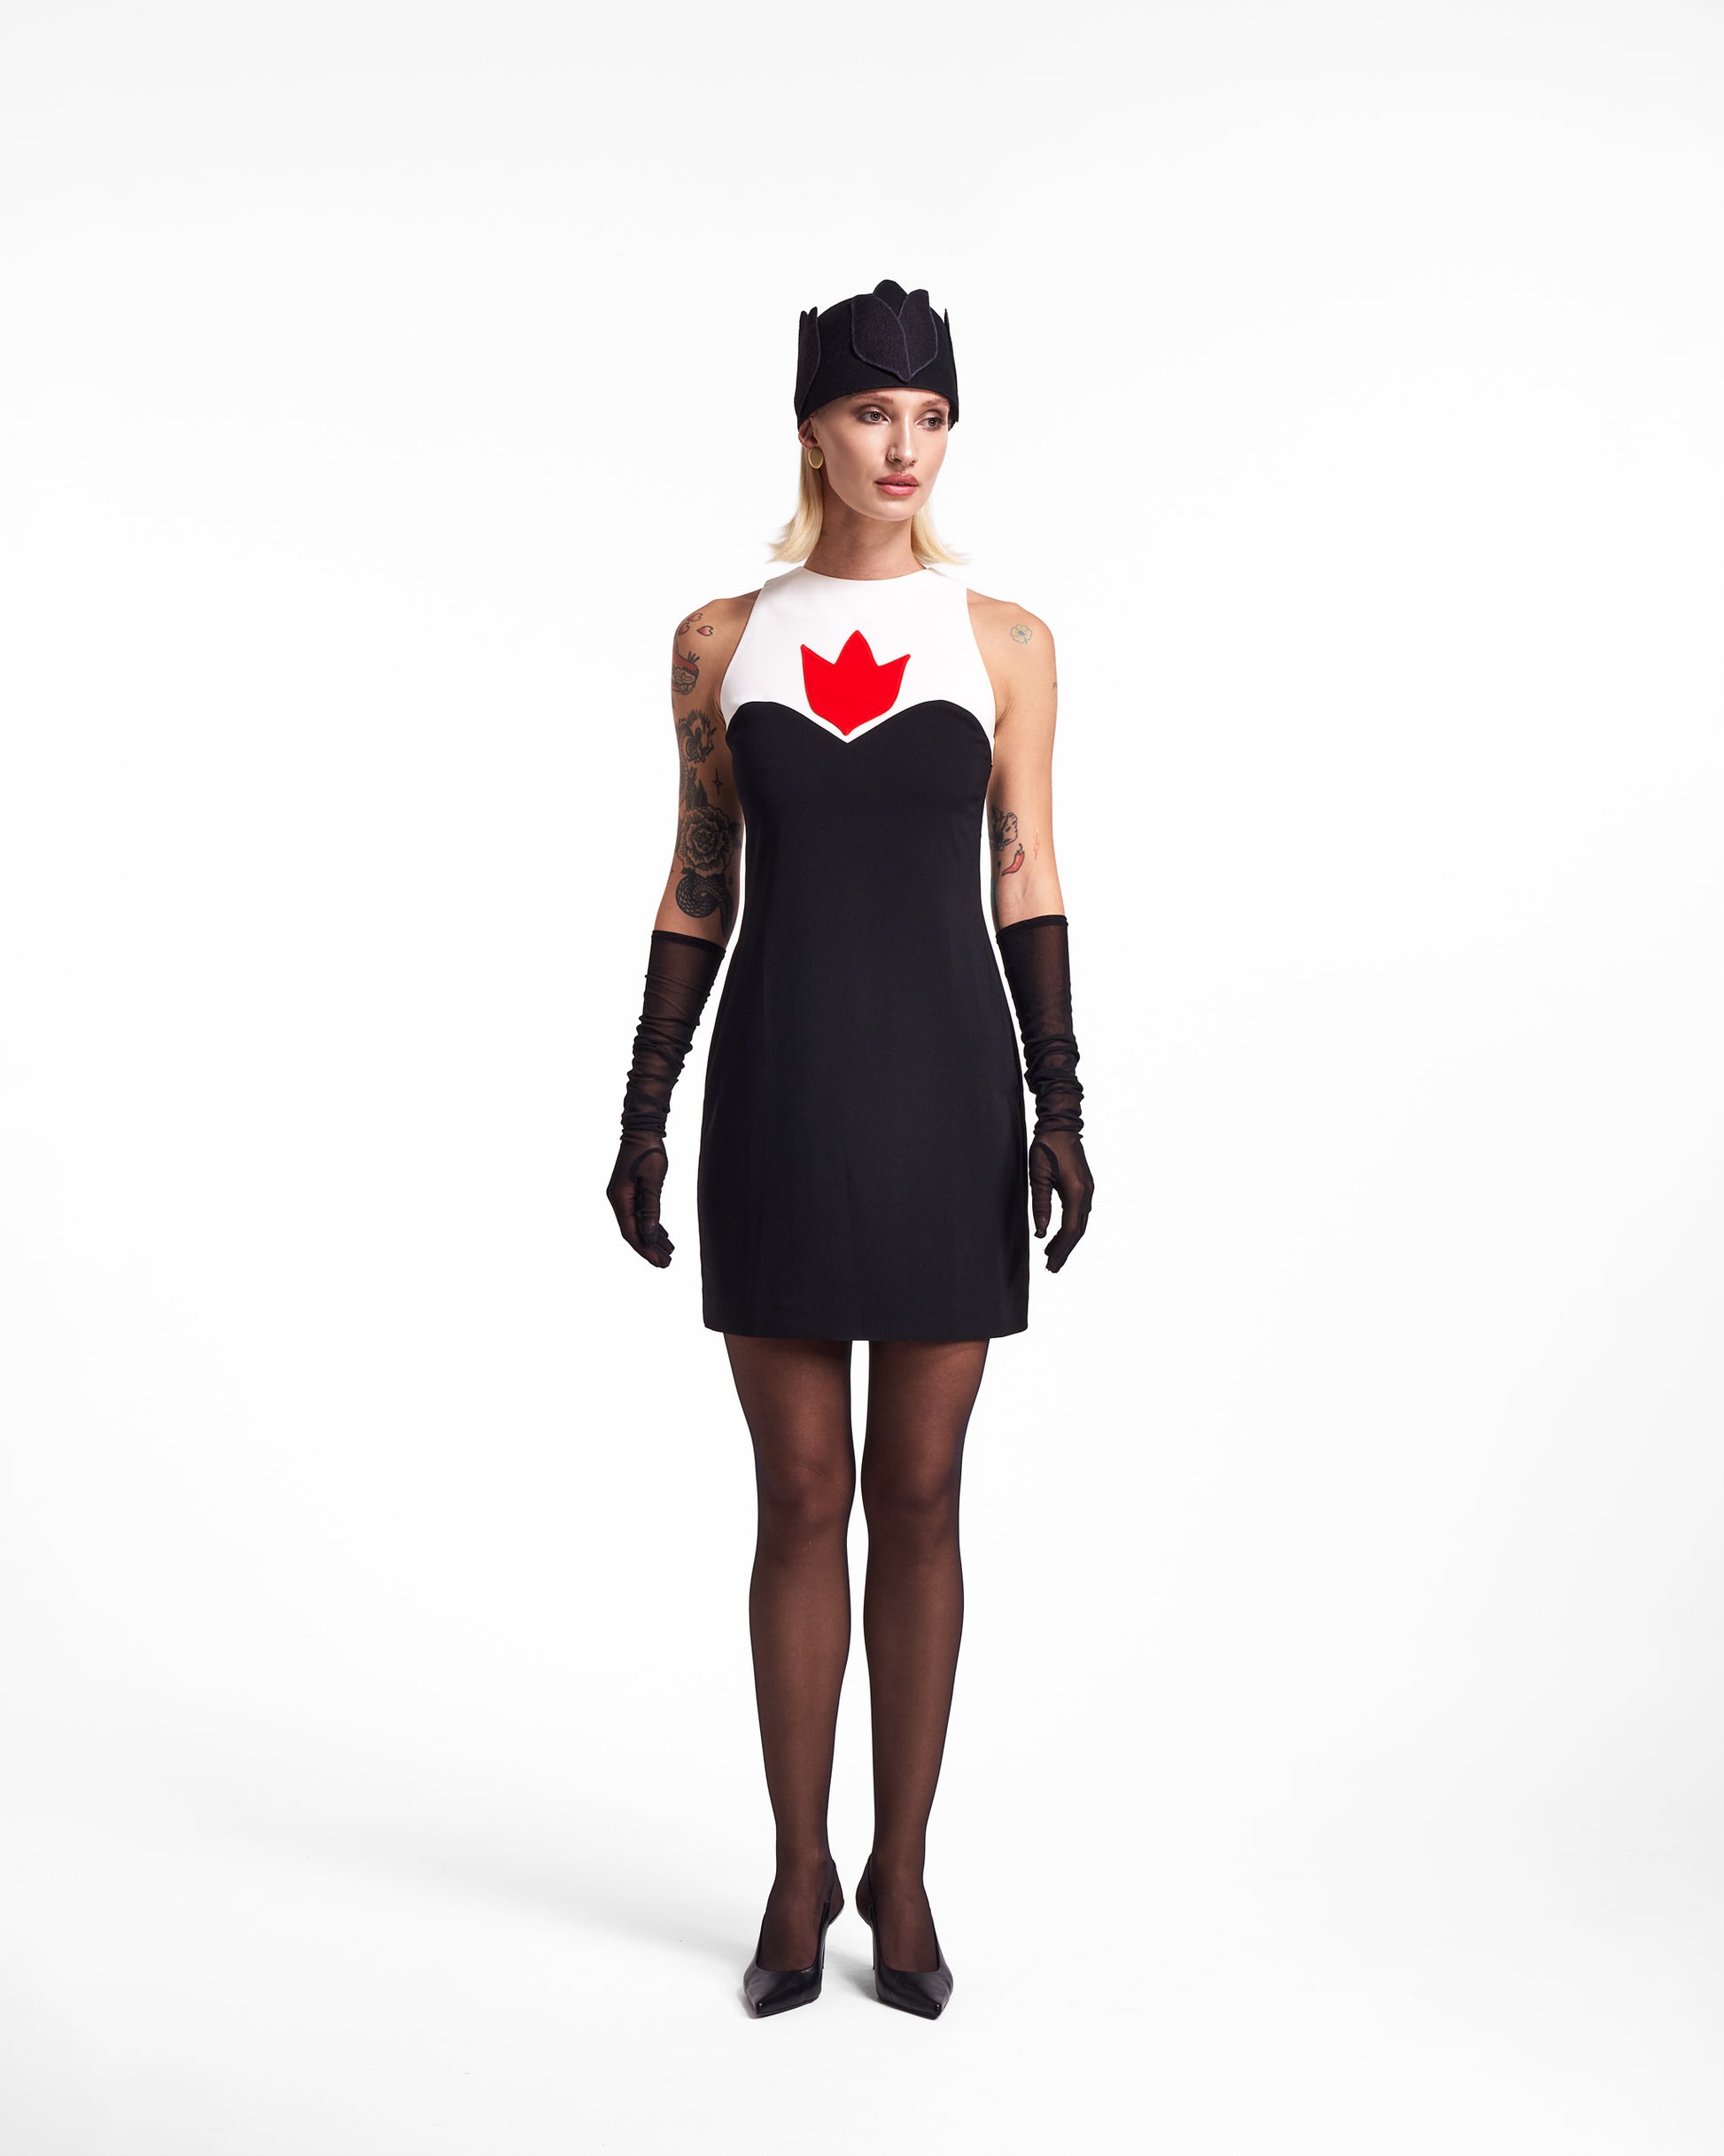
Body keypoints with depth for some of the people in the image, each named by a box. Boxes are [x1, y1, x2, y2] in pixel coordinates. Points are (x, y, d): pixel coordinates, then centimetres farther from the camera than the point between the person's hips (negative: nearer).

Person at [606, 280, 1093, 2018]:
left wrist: (1058, 1107, -5)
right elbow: (695, 892, 8)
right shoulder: (719, 640, 7)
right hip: (777, 1093, 0)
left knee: (919, 1494, 7)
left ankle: (902, 1869, 23)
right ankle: (800, 1872, 22)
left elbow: (1027, 884, 4)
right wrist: (645, 1111, 3)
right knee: (800, 1498, 5)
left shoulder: (1004, 639, 5)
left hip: (948, 1095, 0)